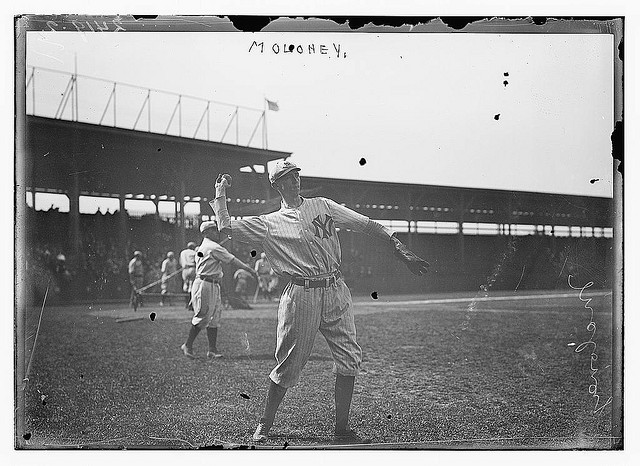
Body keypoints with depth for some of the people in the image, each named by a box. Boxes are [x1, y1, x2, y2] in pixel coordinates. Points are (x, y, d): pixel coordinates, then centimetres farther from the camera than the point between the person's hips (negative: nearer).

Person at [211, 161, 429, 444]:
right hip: (301, 296, -3)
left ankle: (342, 430, 11)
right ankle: (265, 424, 21)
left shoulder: (322, 206, 13)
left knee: (350, 359, -1)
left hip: (336, 292, 3)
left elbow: (367, 225, 9)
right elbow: (226, 228, 0)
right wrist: (220, 194, 13)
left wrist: (403, 252, 1)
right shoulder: (269, 224, 7)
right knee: (289, 365, 1)